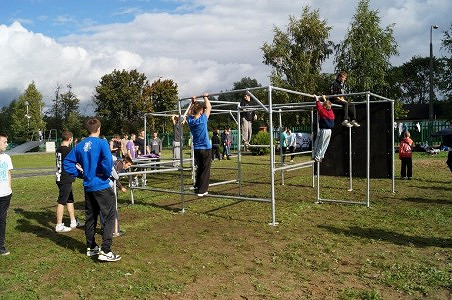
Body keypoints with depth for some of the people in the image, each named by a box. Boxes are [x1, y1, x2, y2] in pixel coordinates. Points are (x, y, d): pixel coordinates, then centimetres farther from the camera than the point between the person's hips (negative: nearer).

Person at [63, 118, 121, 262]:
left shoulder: (80, 145, 7)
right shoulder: (101, 143, -11)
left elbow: (67, 162, 9)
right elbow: (107, 160, -26)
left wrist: (80, 173, 11)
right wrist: (107, 174, -10)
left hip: (88, 187, 7)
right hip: (101, 186, -7)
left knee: (90, 217, 17)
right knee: (109, 217, -1)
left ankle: (91, 248, 29)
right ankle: (105, 251, -4)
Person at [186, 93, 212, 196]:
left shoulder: (190, 120, -2)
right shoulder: (202, 120, -16)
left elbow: (189, 113, 21)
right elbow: (209, 108, -6)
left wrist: (193, 102, 23)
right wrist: (205, 97, 6)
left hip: (196, 149, 6)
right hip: (206, 149, -6)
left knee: (199, 169, 18)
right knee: (205, 170, 2)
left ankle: (197, 188, 21)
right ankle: (201, 191, 2)